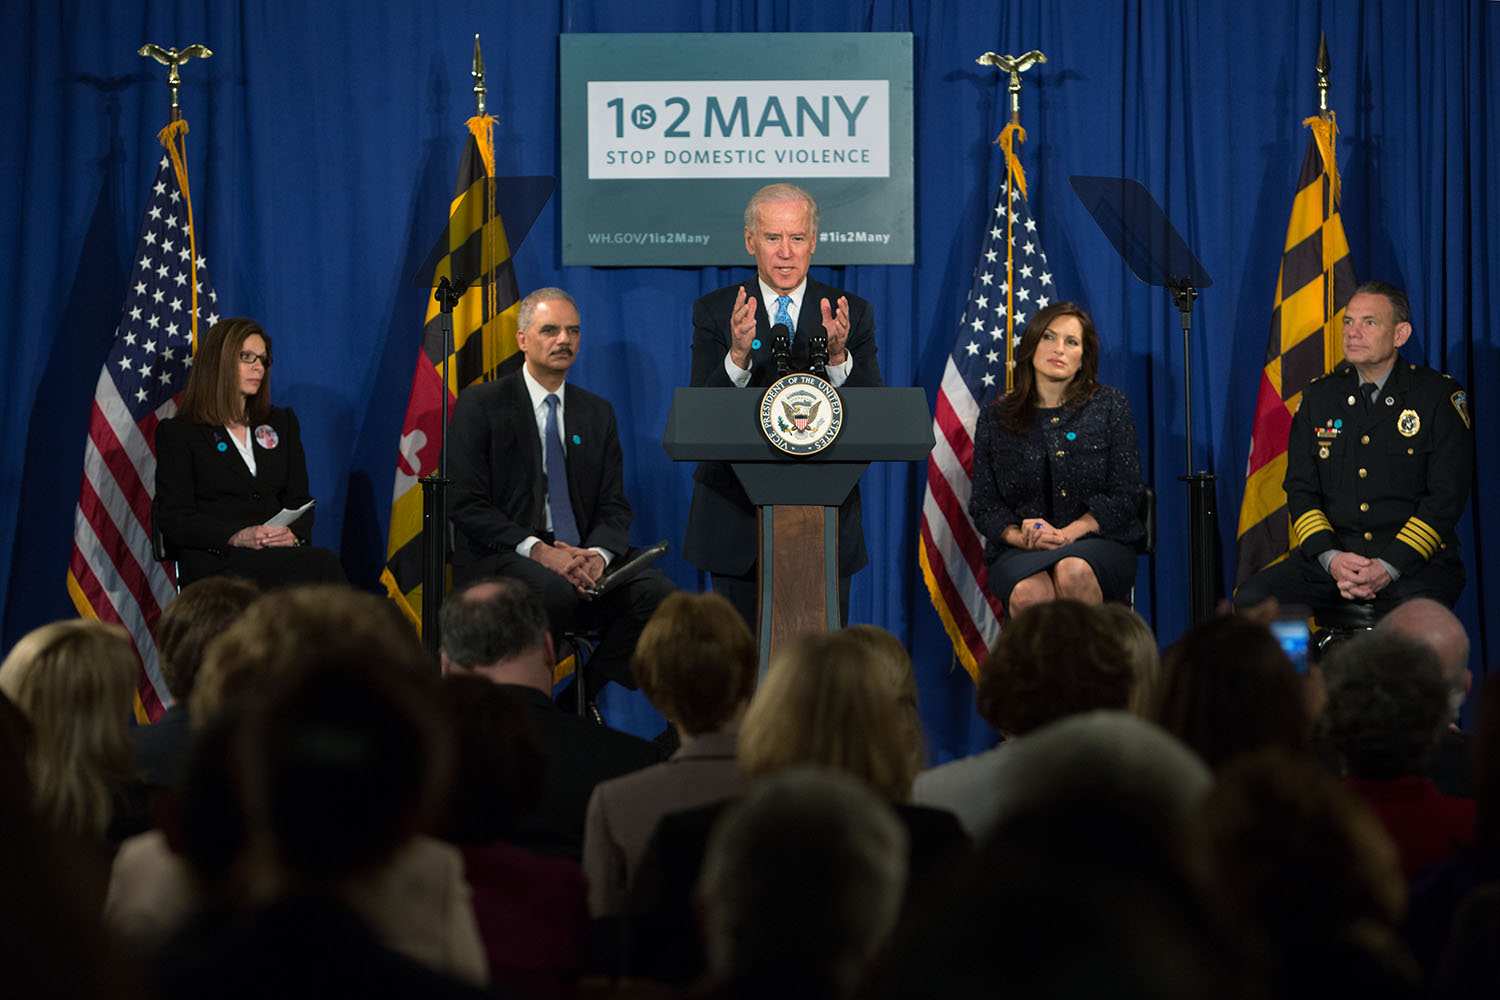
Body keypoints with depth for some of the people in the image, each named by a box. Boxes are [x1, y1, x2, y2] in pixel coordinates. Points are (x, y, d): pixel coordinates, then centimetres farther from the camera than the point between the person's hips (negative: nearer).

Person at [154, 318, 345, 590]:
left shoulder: (281, 423, 25)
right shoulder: (177, 433, 9)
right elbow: (174, 519, -1)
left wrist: (292, 534, -6)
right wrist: (237, 537, -17)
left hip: (276, 556, 5)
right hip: (214, 563, -5)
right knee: (322, 565, -34)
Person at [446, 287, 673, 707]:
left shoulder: (597, 412, 17)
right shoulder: (480, 405, 2)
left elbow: (614, 508, 11)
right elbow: (467, 504, -7)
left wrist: (598, 555, -13)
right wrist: (538, 550, -20)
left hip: (581, 559, 5)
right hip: (500, 559, -5)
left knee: (656, 591, -24)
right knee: (554, 590, -37)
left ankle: (580, 701, -13)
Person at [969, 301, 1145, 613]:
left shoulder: (1109, 406, 9)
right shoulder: (995, 418, 13)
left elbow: (1124, 495, 3)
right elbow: (985, 505, 11)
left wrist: (1067, 534, -13)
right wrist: (1021, 537, -12)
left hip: (1097, 543, 0)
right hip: (1020, 552, 1)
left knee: (1073, 572, -37)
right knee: (1030, 594, -35)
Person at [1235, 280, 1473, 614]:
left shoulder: (1440, 395, 1)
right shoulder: (1318, 396, 12)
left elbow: (1446, 497, -5)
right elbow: (1300, 490, 9)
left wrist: (1389, 567, -16)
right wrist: (1331, 558, -10)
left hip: (1414, 560, -4)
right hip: (1330, 552, 4)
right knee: (1249, 601, -20)